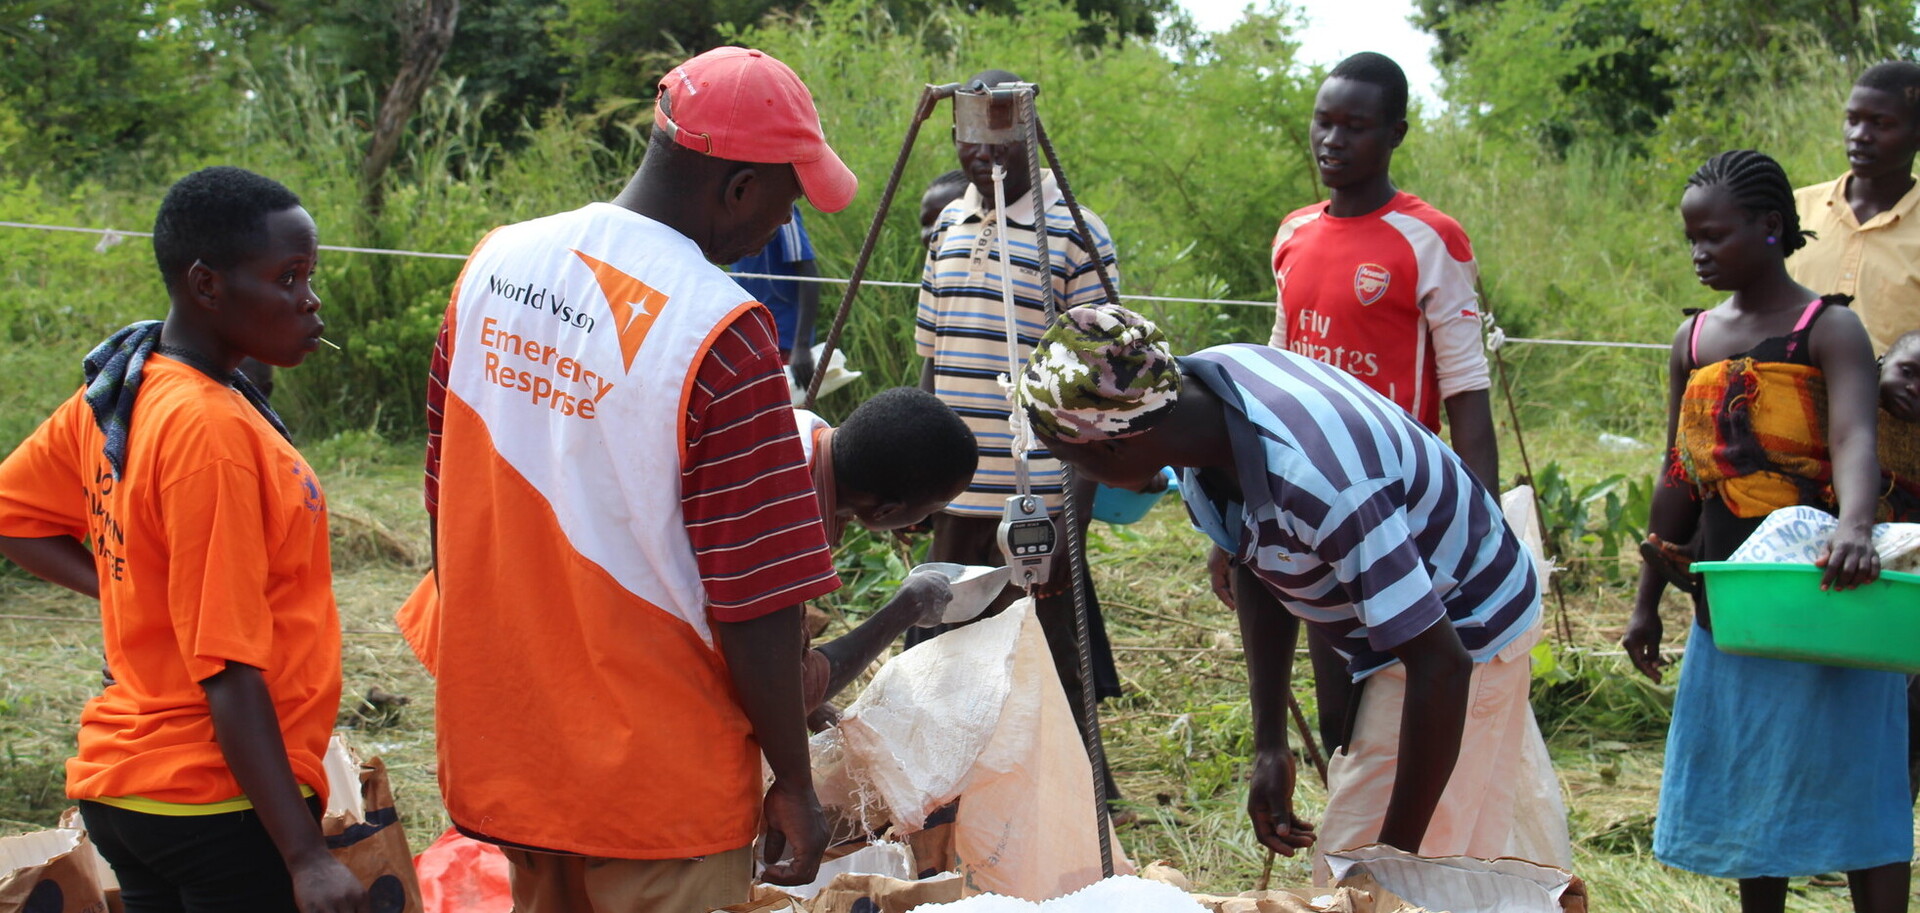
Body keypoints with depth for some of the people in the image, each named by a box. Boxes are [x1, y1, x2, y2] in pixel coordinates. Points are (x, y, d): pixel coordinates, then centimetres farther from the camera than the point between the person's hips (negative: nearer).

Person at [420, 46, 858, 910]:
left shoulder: (496, 264, -1)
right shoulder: (720, 331, -21)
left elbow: (446, 505, 9)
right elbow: (754, 597, -19)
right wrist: (794, 783, -8)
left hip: (501, 754, 7)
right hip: (656, 781, -6)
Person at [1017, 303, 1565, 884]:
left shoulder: (1313, 484, -40)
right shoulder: (1194, 378, -14)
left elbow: (1439, 664, -34)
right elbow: (1257, 572, 1)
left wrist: (1395, 853, -29)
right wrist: (1270, 744, -2)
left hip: (1463, 635, -8)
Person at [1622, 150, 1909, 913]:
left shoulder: (1828, 329, -9)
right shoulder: (1694, 341, 8)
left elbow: (1855, 441, -26)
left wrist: (1854, 528, -46)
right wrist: (1648, 601, 13)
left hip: (1824, 596, -6)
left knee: (1853, 781, -2)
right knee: (1747, 790, 12)